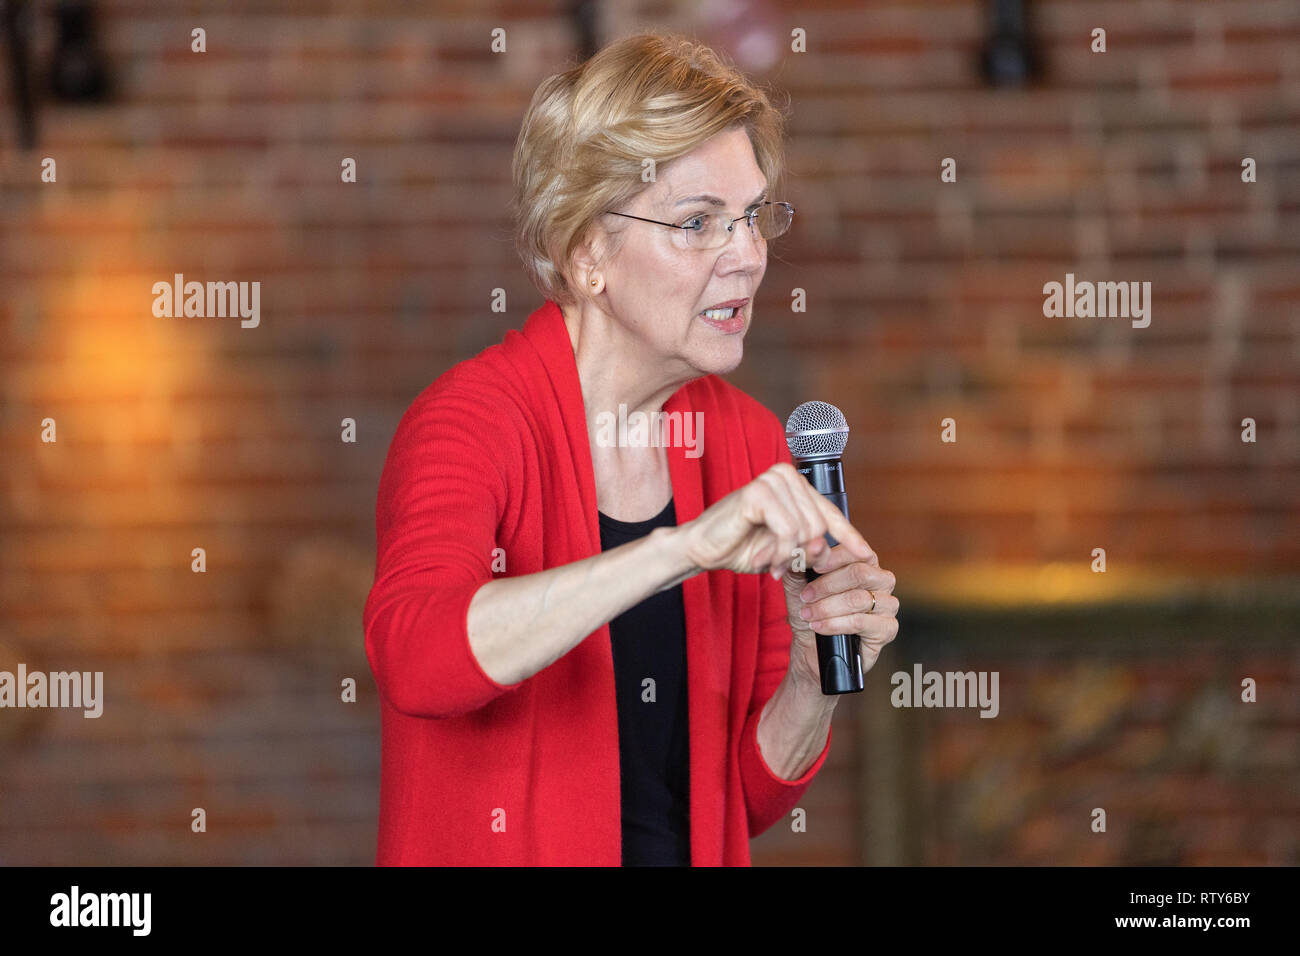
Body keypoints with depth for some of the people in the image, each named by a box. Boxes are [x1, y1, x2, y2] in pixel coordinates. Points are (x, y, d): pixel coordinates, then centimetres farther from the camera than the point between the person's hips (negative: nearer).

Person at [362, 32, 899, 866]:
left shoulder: (749, 442, 5)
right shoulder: (467, 422, -10)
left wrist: (815, 681, -8)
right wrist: (686, 547, -31)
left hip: (699, 854, 3)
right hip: (500, 854, -3)